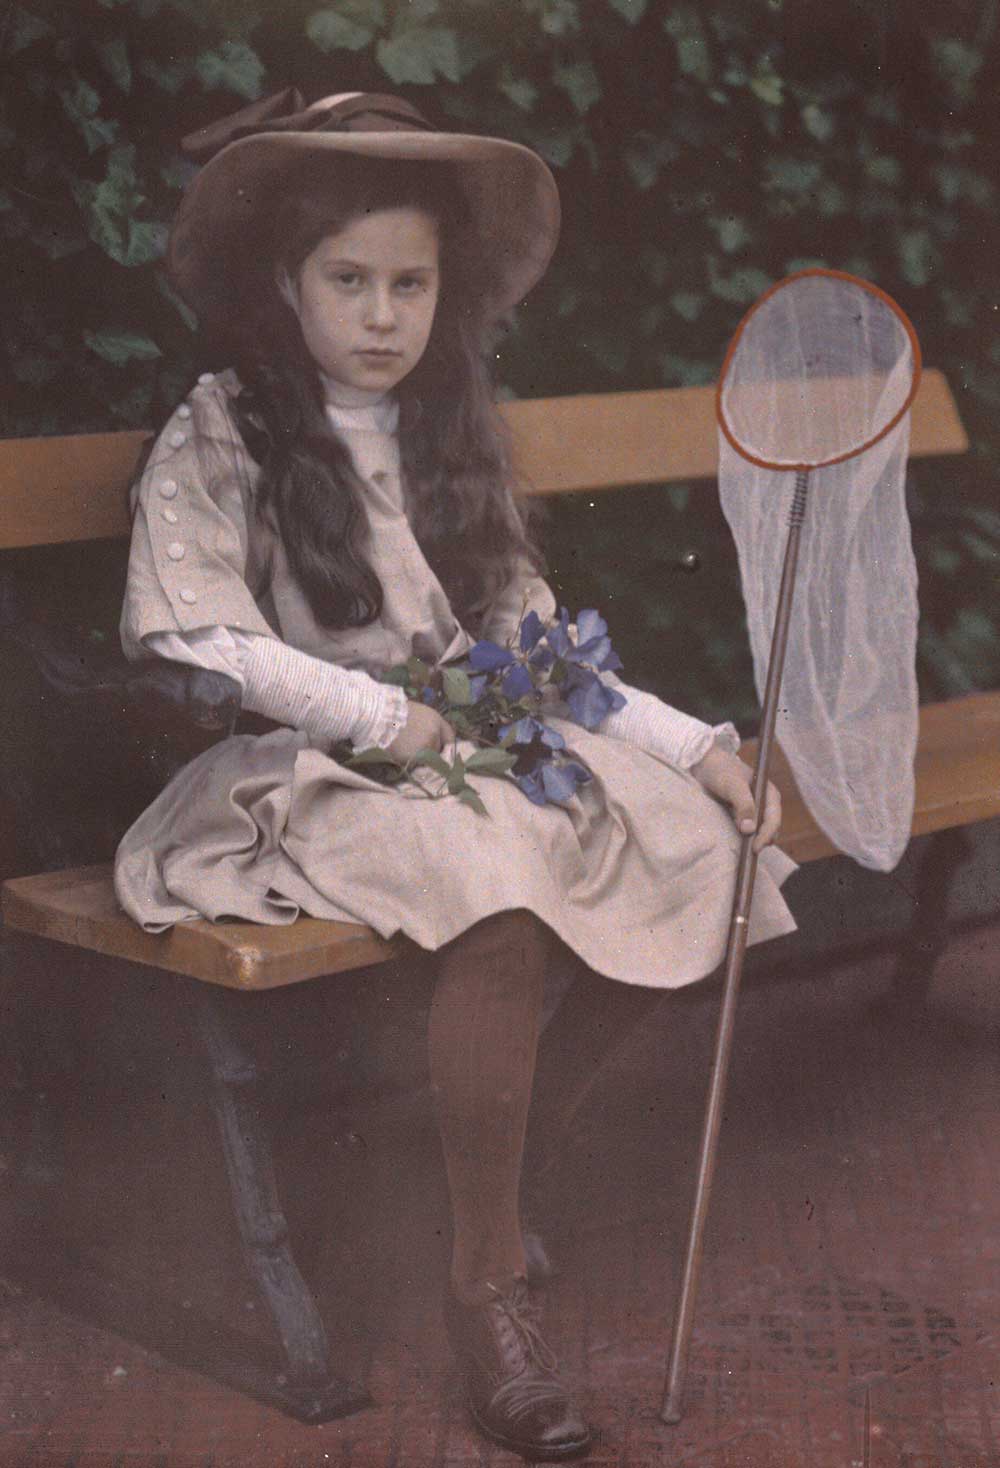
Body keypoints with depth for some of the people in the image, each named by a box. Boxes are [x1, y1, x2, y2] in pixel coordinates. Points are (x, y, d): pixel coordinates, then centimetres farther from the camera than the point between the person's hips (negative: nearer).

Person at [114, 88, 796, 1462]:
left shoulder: (451, 434, 15)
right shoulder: (217, 443, -2)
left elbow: (533, 644, 12)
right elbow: (195, 640, -14)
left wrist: (693, 744, -1)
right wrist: (395, 720, -20)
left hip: (480, 753, 6)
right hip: (304, 778, -6)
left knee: (691, 837, -16)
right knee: (499, 882, -34)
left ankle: (513, 1156, -3)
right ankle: (487, 1278, -20)